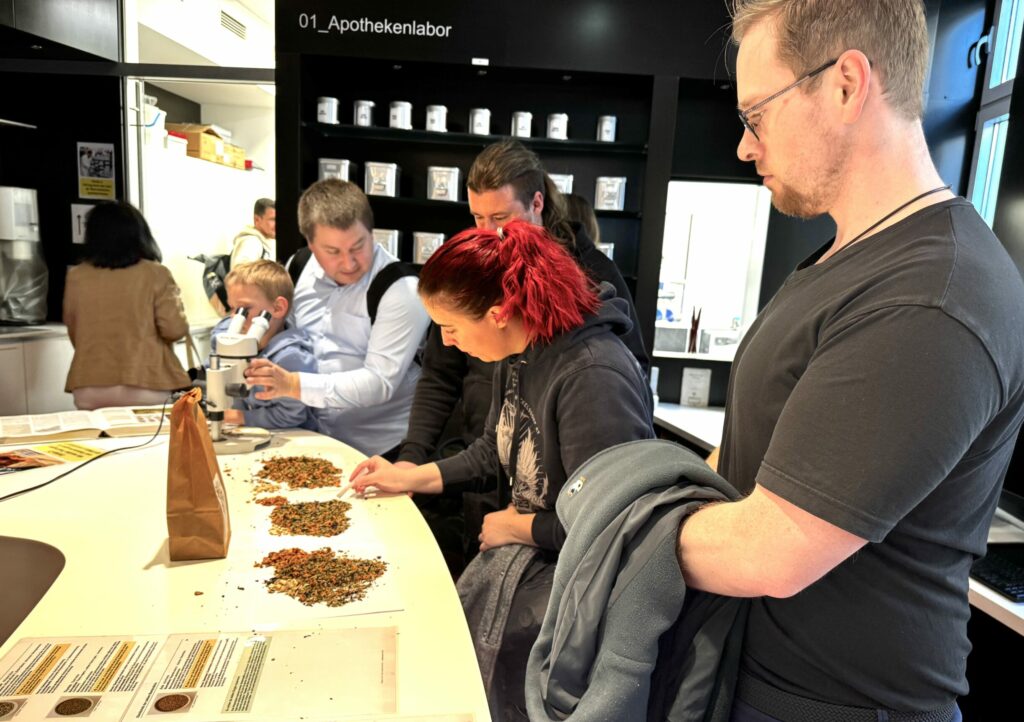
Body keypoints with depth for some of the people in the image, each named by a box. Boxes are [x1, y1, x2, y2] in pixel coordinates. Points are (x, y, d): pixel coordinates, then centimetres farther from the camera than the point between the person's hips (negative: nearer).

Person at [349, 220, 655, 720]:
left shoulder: (593, 378, -30)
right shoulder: (514, 353, -2)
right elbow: (494, 450, 14)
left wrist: (513, 526, -12)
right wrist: (410, 477, 9)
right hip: (521, 544, 8)